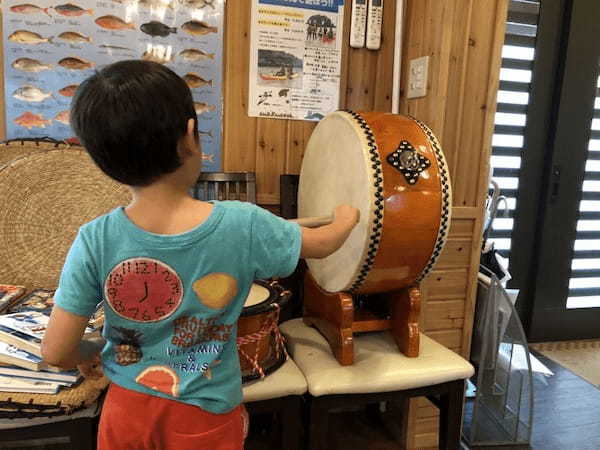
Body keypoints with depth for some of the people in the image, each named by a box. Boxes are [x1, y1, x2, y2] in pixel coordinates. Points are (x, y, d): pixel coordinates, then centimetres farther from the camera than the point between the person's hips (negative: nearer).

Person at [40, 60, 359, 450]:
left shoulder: (95, 241, -22)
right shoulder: (242, 225, -24)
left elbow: (56, 352, -14)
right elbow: (323, 244, -7)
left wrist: (92, 351, 9)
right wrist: (346, 219, 15)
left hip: (125, 411, 1)